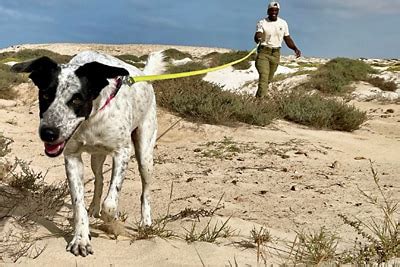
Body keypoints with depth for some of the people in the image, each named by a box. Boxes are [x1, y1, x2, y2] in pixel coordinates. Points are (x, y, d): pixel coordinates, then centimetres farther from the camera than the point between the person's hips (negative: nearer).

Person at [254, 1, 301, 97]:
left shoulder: (283, 23, 6)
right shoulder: (262, 23, -5)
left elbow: (288, 39, 12)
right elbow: (256, 37, -21)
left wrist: (295, 48, -5)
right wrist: (258, 38, -46)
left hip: (276, 54, 4)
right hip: (263, 53, -4)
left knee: (268, 79, 9)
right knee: (263, 76, -19)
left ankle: (258, 97, 25)